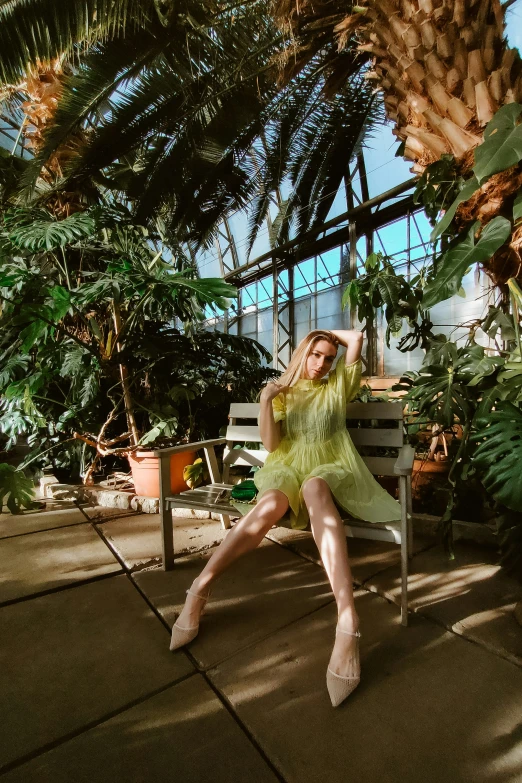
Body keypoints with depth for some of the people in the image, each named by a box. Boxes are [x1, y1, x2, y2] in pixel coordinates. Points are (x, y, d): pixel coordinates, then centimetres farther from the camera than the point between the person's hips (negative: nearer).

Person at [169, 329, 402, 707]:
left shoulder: (337, 385, 16)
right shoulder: (284, 392, 15)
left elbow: (358, 338, 9)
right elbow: (271, 442, 3)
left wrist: (327, 332, 22)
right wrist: (266, 400, -9)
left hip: (330, 469, -1)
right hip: (287, 466, 1)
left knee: (314, 489, -38)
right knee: (271, 504, -35)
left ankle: (348, 619, -47)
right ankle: (200, 587, -27)